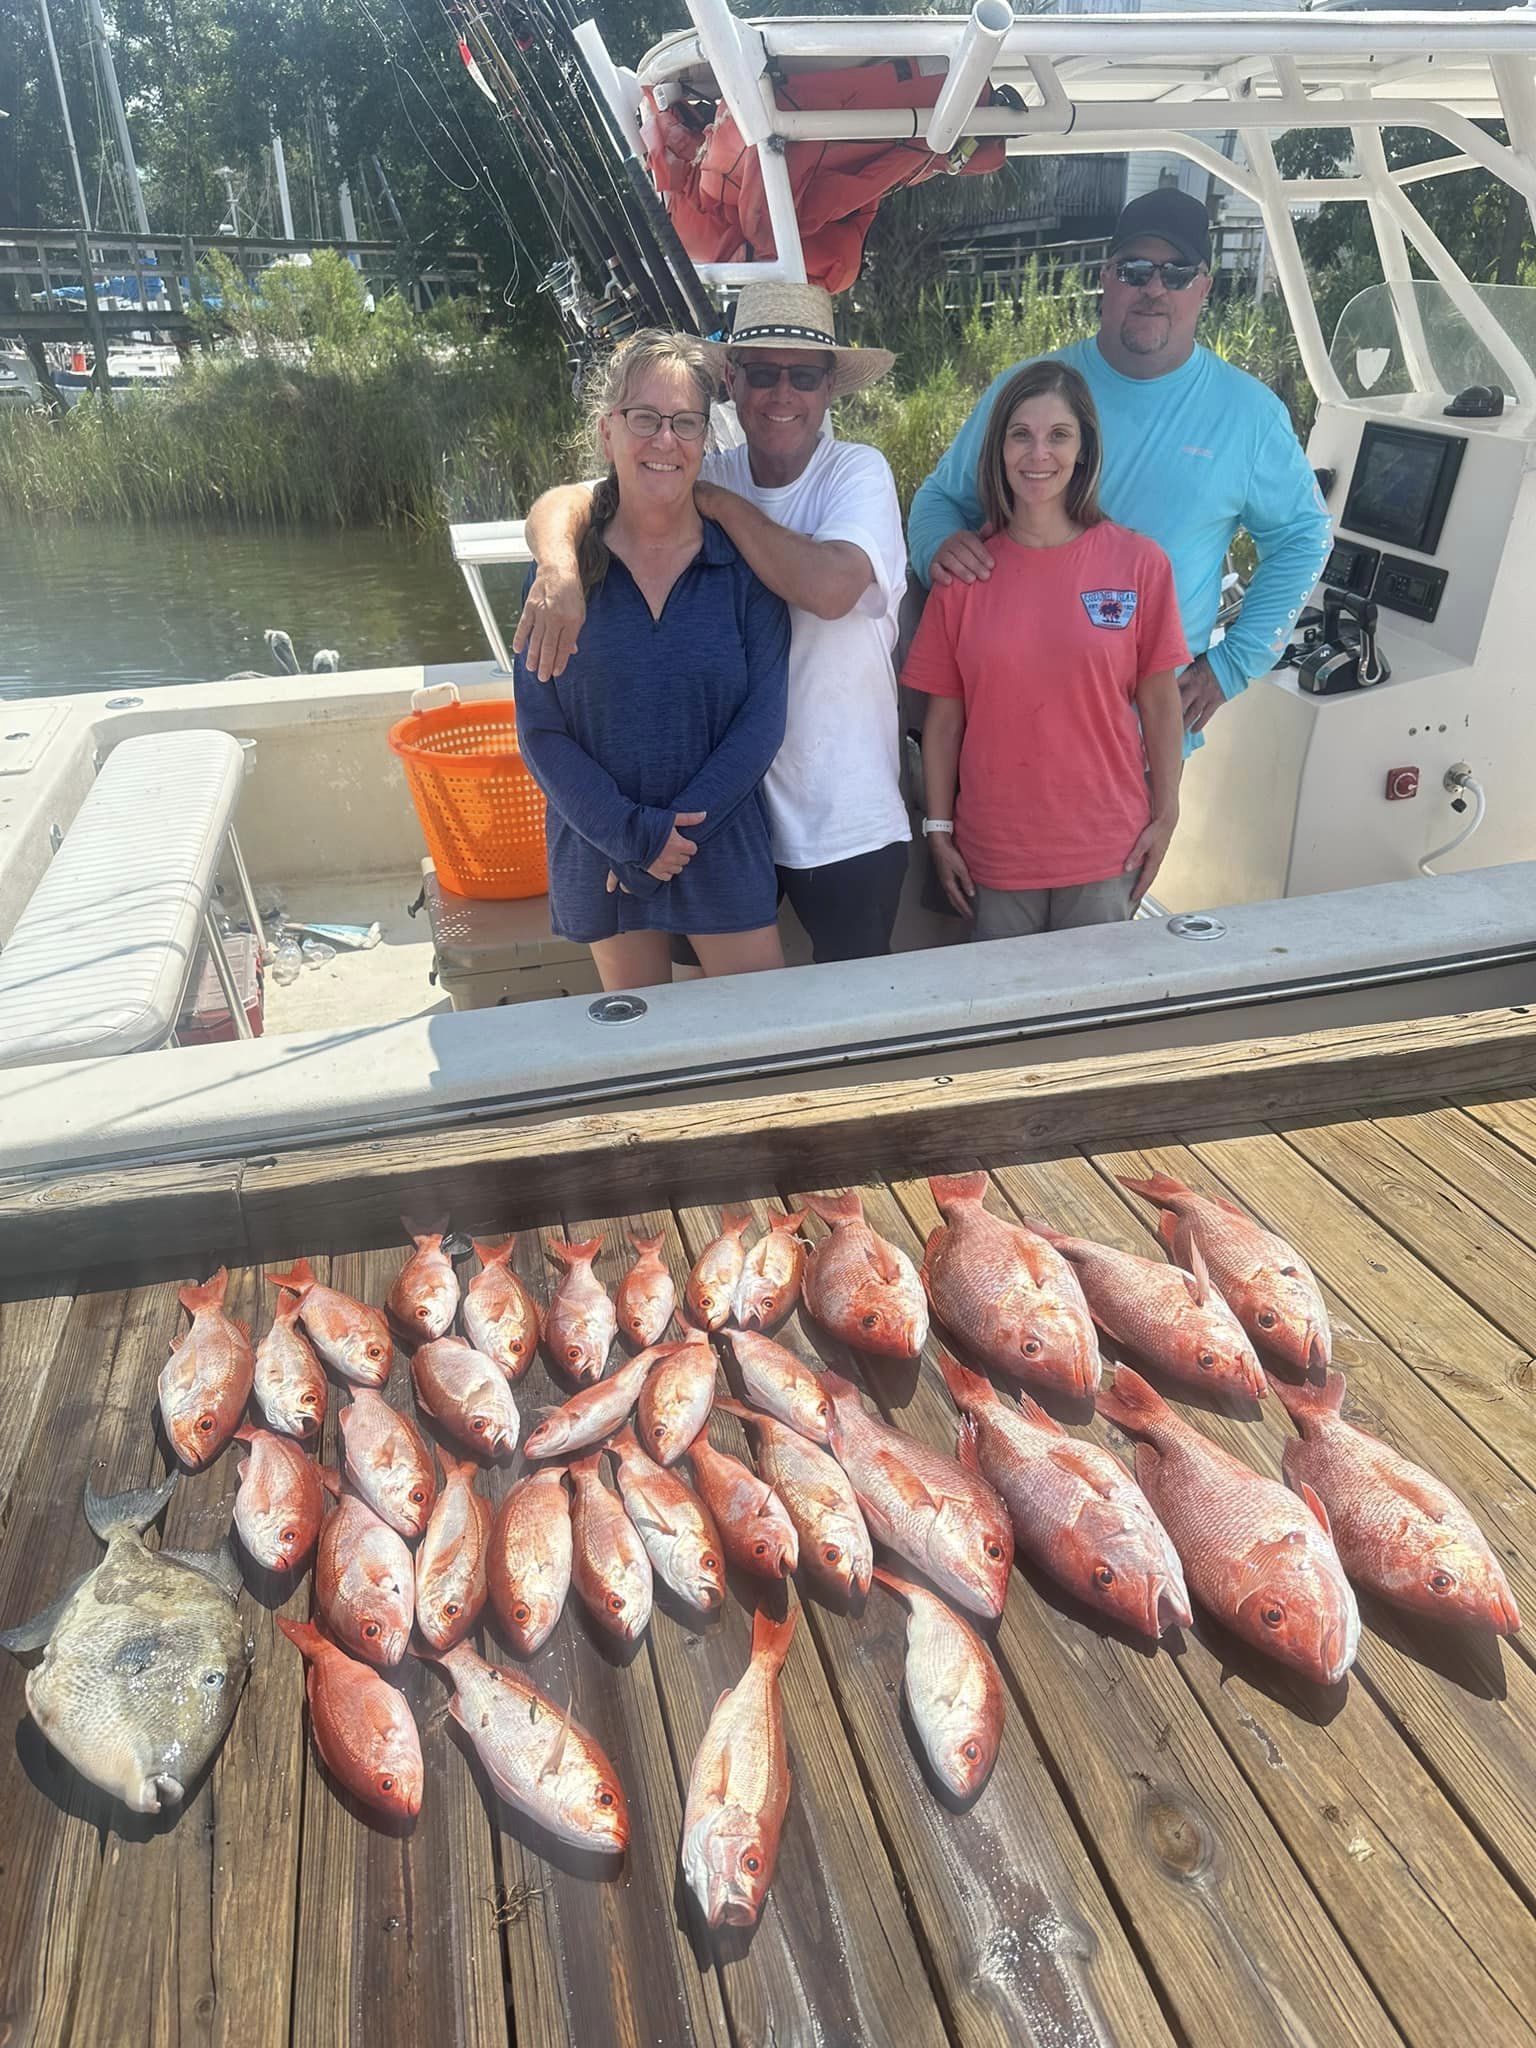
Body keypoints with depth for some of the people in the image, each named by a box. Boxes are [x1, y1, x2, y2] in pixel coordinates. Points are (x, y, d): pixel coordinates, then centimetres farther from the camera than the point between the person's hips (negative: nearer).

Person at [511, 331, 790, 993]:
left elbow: (762, 719, -6)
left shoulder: (744, 563, -3)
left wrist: (680, 826, -14)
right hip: (599, 849, 1)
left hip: (723, 842, 0)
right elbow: (540, 732, -5)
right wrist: (633, 833, -15)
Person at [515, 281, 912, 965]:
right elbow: (562, 502, -6)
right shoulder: (706, 474, 2)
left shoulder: (858, 472, -8)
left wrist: (722, 503, -16)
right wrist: (558, 567, -28)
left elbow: (830, 587, -27)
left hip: (846, 829, -3)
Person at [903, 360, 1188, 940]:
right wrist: (939, 829, 2)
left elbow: (1159, 703, 1)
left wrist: (1165, 817, 0)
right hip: (994, 851, 1)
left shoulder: (1139, 562, -3)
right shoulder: (964, 571, -1)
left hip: (1105, 850, -1)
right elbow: (944, 714, 2)